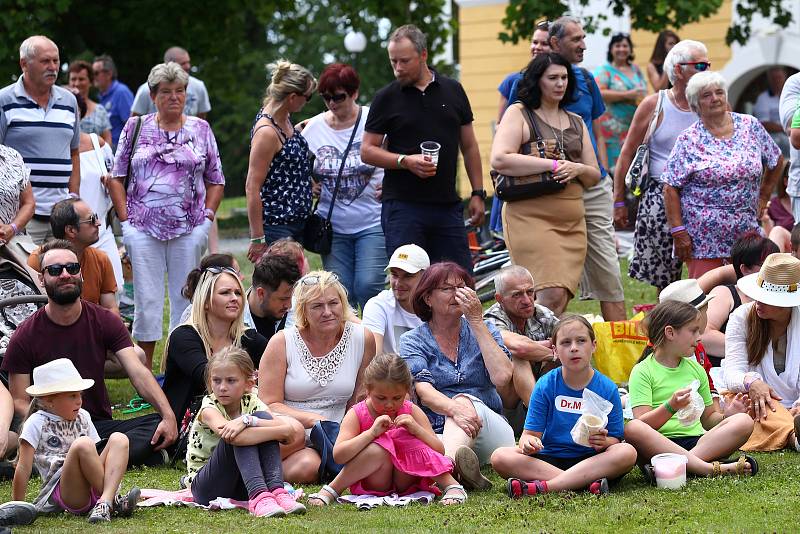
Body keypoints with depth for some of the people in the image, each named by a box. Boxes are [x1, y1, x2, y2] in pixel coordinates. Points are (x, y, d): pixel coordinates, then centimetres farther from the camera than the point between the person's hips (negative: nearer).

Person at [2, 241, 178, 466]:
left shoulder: (105, 322, 5)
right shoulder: (26, 335, -1)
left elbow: (139, 373, -7)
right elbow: (20, 401, -3)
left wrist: (168, 415, -24)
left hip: (100, 425, 2)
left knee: (158, 425, -24)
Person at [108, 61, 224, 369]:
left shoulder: (200, 129, 8)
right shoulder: (136, 127, 7)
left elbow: (216, 180, 11)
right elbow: (117, 177, 8)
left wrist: (207, 217, 0)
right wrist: (125, 219, 0)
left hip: (189, 228, 1)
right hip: (144, 228, 0)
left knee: (185, 298, 2)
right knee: (146, 298, -1)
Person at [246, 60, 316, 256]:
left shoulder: (283, 119, 8)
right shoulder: (266, 131, -19)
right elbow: (252, 187, -19)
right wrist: (257, 238, -19)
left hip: (296, 223, 9)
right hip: (276, 227, -9)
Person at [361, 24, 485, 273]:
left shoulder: (452, 91, 9)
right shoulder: (386, 98, 2)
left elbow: (469, 145, 14)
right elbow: (367, 151, 1)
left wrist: (478, 193, 8)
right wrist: (406, 161, -14)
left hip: (448, 205, 3)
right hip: (403, 204, -3)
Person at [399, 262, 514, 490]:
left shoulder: (483, 330, 14)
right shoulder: (412, 341, 10)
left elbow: (502, 378, -6)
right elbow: (424, 391, -9)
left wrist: (476, 321, -3)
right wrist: (454, 409, -32)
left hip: (490, 434, 1)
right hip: (438, 435, 0)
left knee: (465, 400, -31)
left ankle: (447, 467, -58)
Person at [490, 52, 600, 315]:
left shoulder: (576, 122, 21)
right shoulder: (519, 113, 2)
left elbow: (594, 175, 22)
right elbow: (499, 160, -14)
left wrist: (577, 169, -3)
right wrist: (552, 165, -14)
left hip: (572, 222, 6)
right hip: (530, 216, -6)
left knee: (562, 300, 0)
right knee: (551, 296, -20)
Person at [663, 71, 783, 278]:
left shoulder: (751, 126, 7)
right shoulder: (689, 140, -2)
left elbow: (776, 161, 20)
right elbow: (671, 189, -4)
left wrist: (763, 197, 15)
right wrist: (678, 232, -11)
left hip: (745, 234, 3)